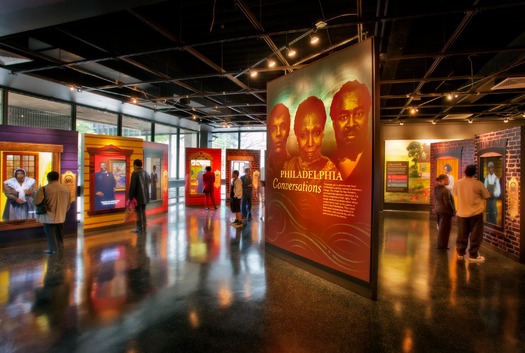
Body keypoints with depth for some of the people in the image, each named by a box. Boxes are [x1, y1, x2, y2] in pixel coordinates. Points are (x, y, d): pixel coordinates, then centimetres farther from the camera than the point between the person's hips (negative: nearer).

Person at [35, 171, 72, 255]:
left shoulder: (44, 189, -16)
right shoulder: (66, 189, 1)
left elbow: (37, 202, -19)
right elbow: (68, 204, 9)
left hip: (49, 216, -5)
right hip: (61, 216, 5)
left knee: (50, 233, 7)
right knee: (59, 232, 21)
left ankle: (53, 249, 12)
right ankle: (60, 246, 35)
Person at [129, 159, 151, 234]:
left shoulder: (135, 173, -15)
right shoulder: (146, 173, 7)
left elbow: (132, 186, -16)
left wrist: (130, 197, -9)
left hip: (138, 197, -7)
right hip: (145, 196, 7)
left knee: (138, 212, 1)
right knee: (143, 212, 15)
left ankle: (139, 229, 7)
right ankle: (144, 228, 21)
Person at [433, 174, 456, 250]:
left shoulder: (436, 189, 7)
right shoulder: (445, 190, -20)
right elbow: (448, 202, -19)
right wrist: (453, 210, -8)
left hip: (438, 210, 9)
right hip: (445, 211, -9)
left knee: (440, 228, 18)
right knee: (445, 228, 1)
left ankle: (440, 244, 26)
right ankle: (442, 245, 7)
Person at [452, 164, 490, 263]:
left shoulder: (457, 183, -5)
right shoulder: (478, 184, -12)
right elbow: (486, 196, 0)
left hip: (461, 213, 3)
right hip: (476, 213, -3)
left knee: (462, 235, 12)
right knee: (475, 235, 6)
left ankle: (460, 253, 22)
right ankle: (473, 256, 9)